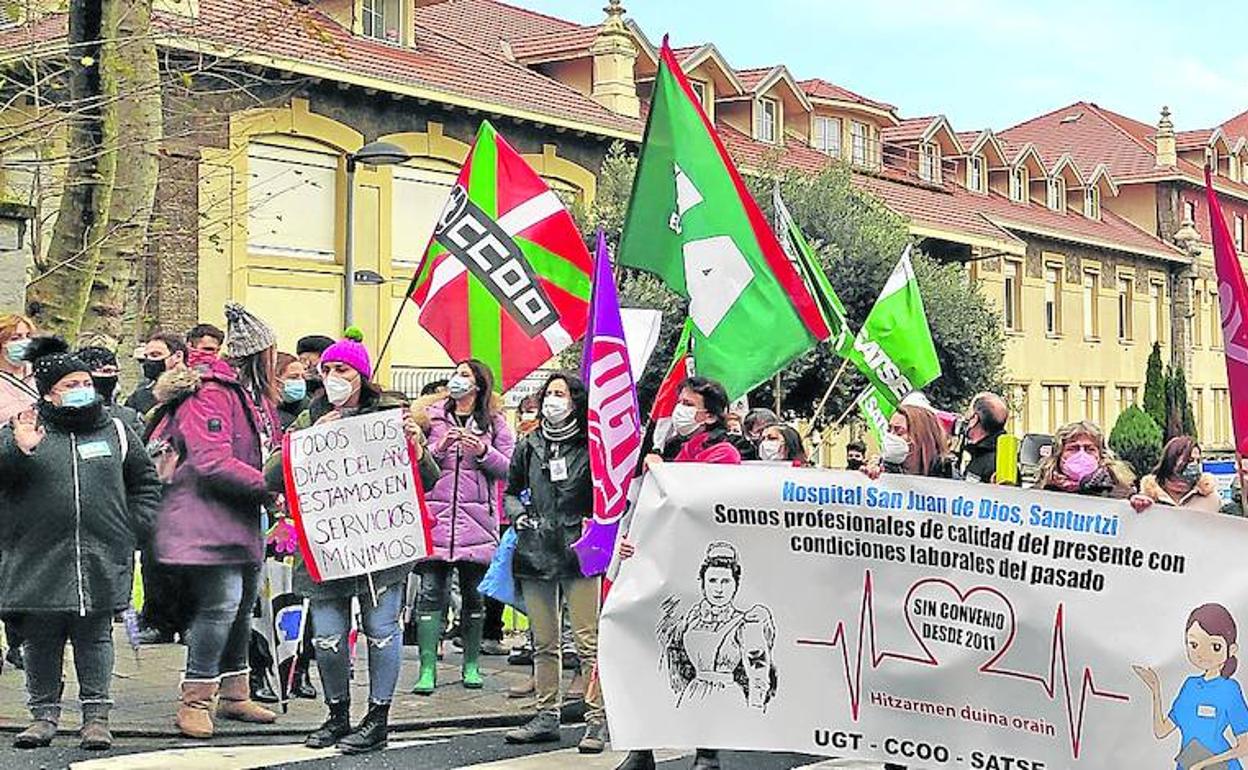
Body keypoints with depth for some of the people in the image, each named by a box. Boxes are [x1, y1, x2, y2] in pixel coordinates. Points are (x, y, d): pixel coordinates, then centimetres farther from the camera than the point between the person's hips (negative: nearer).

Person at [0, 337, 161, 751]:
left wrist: (135, 524, 9)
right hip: (38, 559, -1)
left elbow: (145, 480, 20)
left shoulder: (115, 431, 12)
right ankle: (44, 713, 16)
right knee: (41, 639, 5)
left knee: (94, 637, 4)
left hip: (101, 560, 1)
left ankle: (96, 715, 11)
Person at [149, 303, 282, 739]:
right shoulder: (210, 394, -17)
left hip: (243, 522, 10)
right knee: (221, 603, -14)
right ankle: (195, 701, -3)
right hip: (207, 521, -10)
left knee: (242, 607, 14)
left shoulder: (255, 396, 16)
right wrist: (269, 484, -24)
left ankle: (234, 696, 27)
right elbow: (212, 464, -25)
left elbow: (272, 450, 24)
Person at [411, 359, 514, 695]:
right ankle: (428, 669, -5)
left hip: (477, 519, 0)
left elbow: (508, 468, 3)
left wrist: (483, 452, -12)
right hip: (436, 516, 0)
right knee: (431, 592, -5)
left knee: (474, 593, 6)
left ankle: (471, 665, 17)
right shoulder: (432, 417, 11)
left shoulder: (494, 423, 10)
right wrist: (439, 448, -12)